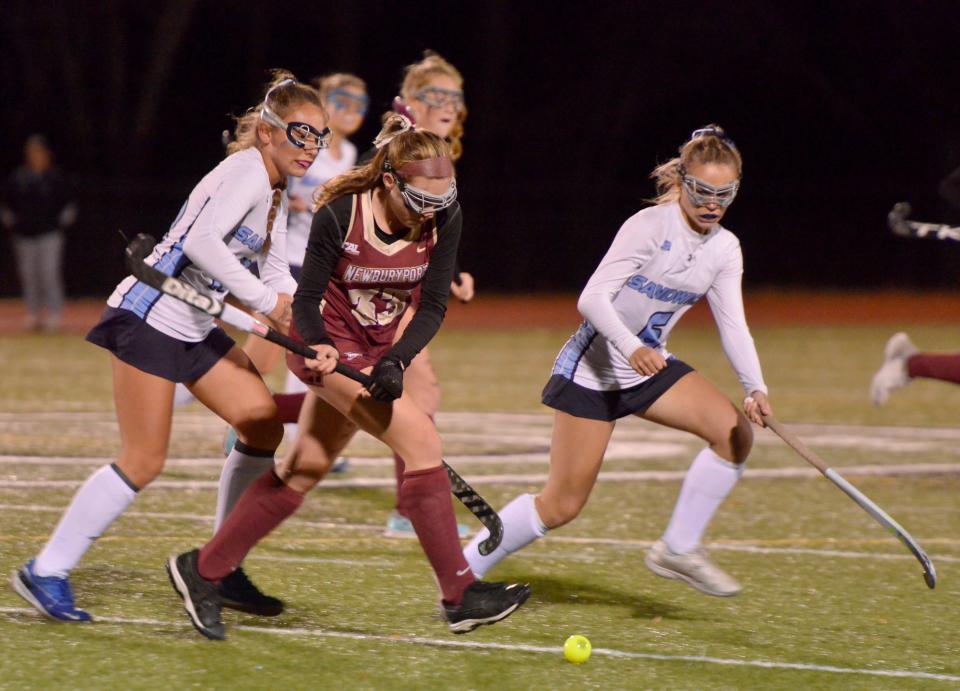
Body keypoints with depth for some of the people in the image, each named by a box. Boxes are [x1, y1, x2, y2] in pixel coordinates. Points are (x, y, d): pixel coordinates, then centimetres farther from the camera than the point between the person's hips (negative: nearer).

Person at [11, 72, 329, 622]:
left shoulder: (275, 192, 12)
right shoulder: (247, 172, -18)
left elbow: (276, 275, 14)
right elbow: (202, 241, -32)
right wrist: (265, 299, -27)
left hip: (195, 329, 10)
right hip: (149, 319, -10)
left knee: (265, 425, 5)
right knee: (144, 462, -9)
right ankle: (47, 572, 1)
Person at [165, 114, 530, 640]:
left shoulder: (444, 219, -12)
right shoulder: (340, 215, -23)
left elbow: (433, 306, -8)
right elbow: (306, 297, -14)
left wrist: (397, 360, -24)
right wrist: (318, 346, -34)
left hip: (379, 350, 6)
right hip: (330, 346, -6)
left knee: (305, 469, 11)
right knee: (422, 441, -20)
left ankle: (202, 571, 24)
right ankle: (459, 595, -17)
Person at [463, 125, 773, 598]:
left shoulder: (725, 249, 0)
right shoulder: (650, 226, -20)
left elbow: (733, 325, -2)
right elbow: (593, 298, -27)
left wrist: (755, 388, -19)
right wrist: (631, 348, -42)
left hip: (650, 365, 7)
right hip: (593, 369, -7)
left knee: (735, 432, -15)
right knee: (561, 505, -7)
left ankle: (678, 549, -3)